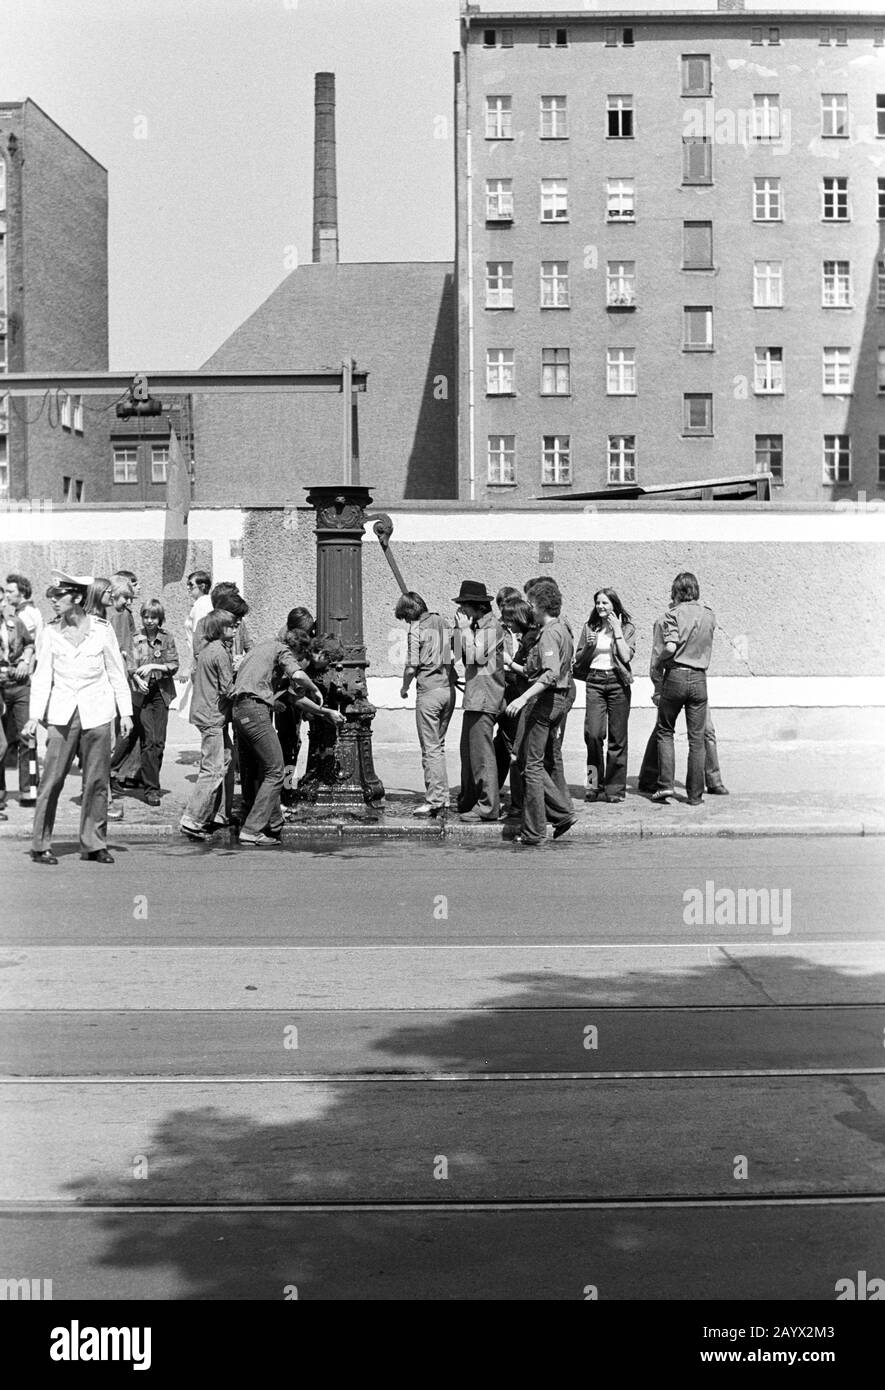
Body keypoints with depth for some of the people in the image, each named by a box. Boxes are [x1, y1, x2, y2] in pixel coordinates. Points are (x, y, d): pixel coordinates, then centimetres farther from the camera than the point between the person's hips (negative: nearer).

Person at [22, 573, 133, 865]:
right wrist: (34, 717, -6)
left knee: (96, 780, 3)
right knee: (52, 779, -5)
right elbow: (42, 676, 2)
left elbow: (117, 673, 6)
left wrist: (126, 712, 3)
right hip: (62, 714, 0)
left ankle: (93, 844, 14)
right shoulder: (49, 633, 3)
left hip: (97, 713, 0)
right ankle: (40, 845, 4)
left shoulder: (102, 629, 1)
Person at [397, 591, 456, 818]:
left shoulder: (417, 629, -8)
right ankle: (442, 799, 16)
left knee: (430, 749, -3)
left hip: (429, 690, -7)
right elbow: (454, 656, 12)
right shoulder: (444, 624, 13)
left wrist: (404, 687, 4)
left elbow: (411, 666, -11)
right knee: (439, 745, 15)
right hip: (449, 688, 7)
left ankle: (434, 801, -3)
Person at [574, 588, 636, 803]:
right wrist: (589, 646, -6)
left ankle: (615, 787, 7)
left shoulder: (627, 629, 5)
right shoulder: (589, 628, 11)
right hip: (594, 682, 1)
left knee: (617, 737, 0)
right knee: (593, 733, -11)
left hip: (618, 682, -1)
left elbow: (626, 656, -9)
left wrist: (617, 631, -8)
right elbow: (579, 660, 12)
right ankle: (594, 783, 1)